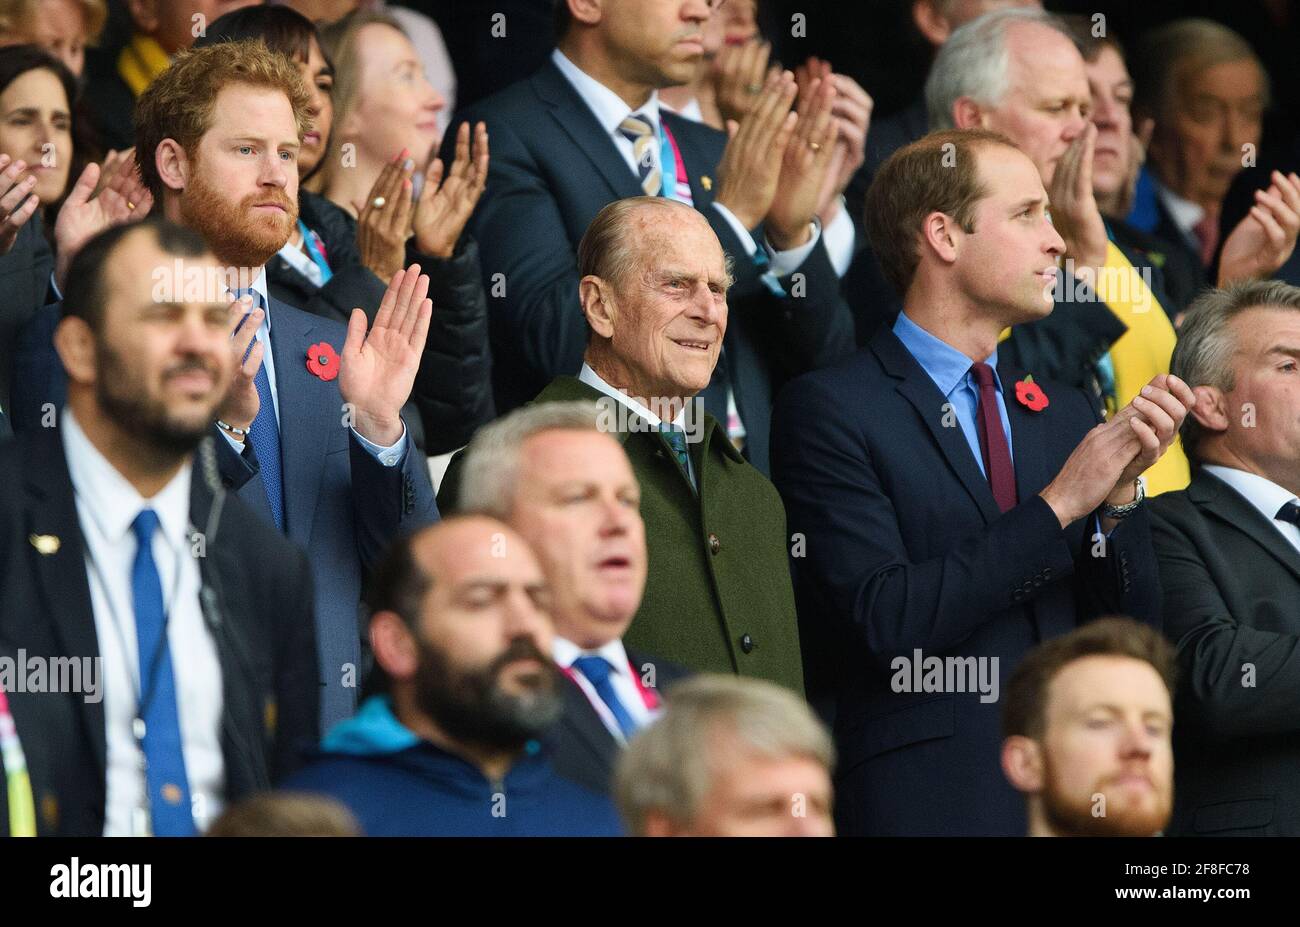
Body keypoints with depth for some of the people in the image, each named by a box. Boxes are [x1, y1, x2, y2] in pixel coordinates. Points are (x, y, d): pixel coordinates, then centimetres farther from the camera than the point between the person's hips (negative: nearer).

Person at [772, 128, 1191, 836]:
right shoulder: (830, 408, -4)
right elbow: (885, 616, -15)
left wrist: (1119, 496, -6)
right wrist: (1058, 505, -12)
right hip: (921, 798, -5)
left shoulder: (1065, 414, 15)